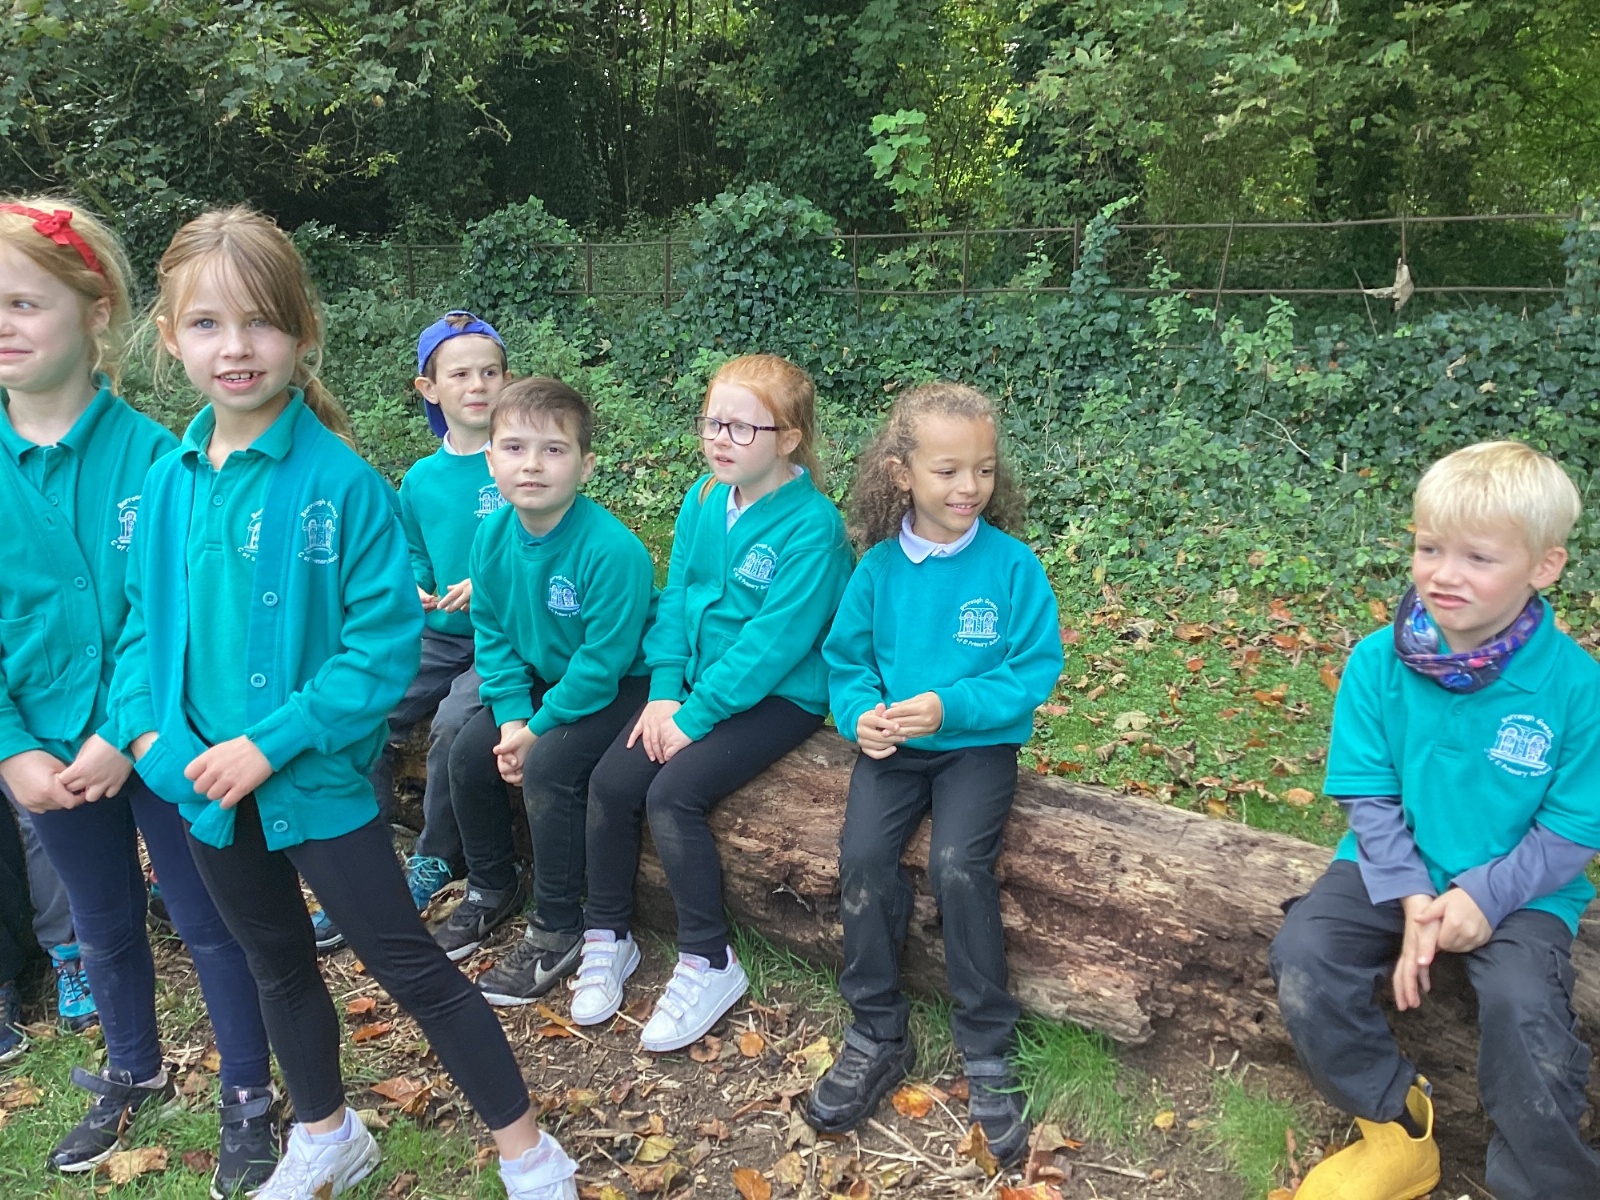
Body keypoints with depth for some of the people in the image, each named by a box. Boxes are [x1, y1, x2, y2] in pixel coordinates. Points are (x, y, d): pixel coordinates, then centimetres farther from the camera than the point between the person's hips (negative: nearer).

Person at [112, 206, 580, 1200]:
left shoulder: (344, 482, -18)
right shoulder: (170, 483, -1)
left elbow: (385, 642, -19)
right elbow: (147, 621, 8)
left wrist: (272, 742, -22)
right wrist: (148, 729, -8)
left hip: (317, 780, -6)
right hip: (210, 787, 6)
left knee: (412, 967, 3)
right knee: (279, 965, 23)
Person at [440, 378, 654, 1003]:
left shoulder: (612, 549, -30)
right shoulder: (493, 537, -8)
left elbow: (603, 662, -26)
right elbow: (493, 634, 1)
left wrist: (539, 727, -19)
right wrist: (511, 716, -11)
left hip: (619, 686, -7)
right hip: (543, 677, 7)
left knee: (547, 767, -25)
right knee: (469, 756, -2)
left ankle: (557, 931, -5)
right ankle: (492, 888, 25)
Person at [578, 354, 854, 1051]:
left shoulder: (812, 524, -19)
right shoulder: (704, 498, 4)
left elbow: (773, 641, -22)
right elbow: (676, 596, 7)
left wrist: (696, 714, -20)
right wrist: (664, 691, -4)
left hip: (779, 697, -7)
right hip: (694, 687, 7)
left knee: (674, 793, -23)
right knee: (610, 781, -8)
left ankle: (707, 964, -4)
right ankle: (607, 939, 13)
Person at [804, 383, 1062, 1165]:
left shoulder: (1012, 565, -9)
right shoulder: (878, 567, -2)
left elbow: (1035, 671, -9)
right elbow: (846, 658, 6)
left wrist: (950, 706, -21)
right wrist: (861, 713, -15)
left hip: (979, 744, -2)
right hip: (892, 743, 3)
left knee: (958, 866, -23)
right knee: (862, 857, -17)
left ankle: (988, 1055, -1)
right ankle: (877, 1037, 6)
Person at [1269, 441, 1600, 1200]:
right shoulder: (1378, 662, -10)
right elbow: (1369, 795, -5)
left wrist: (1486, 896, -19)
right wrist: (1410, 895, -16)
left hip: (1519, 887, -2)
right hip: (1398, 867, 3)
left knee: (1523, 1007, -29)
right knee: (1303, 955, -19)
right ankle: (1399, 1130, 5)